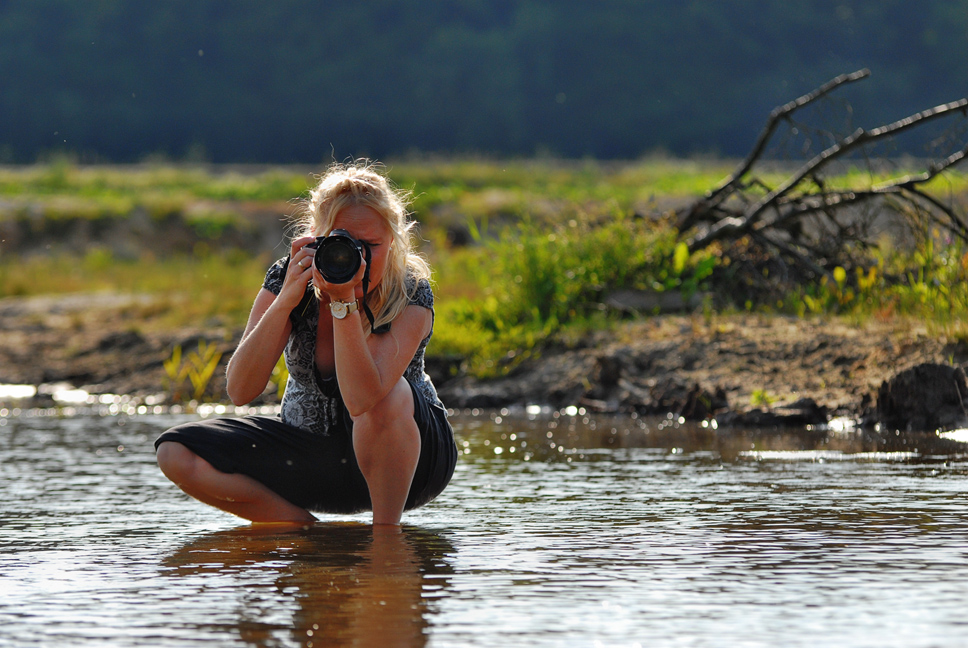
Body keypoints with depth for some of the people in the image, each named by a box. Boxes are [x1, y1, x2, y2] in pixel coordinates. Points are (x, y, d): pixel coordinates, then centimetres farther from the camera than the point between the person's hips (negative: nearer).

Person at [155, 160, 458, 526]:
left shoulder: (412, 293, -20)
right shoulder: (288, 277, -12)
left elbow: (361, 399, -36)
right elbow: (239, 391, -24)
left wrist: (345, 301, -38)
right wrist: (285, 301, -32)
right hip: (306, 447, 3)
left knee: (387, 398, -38)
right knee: (176, 453, -16)